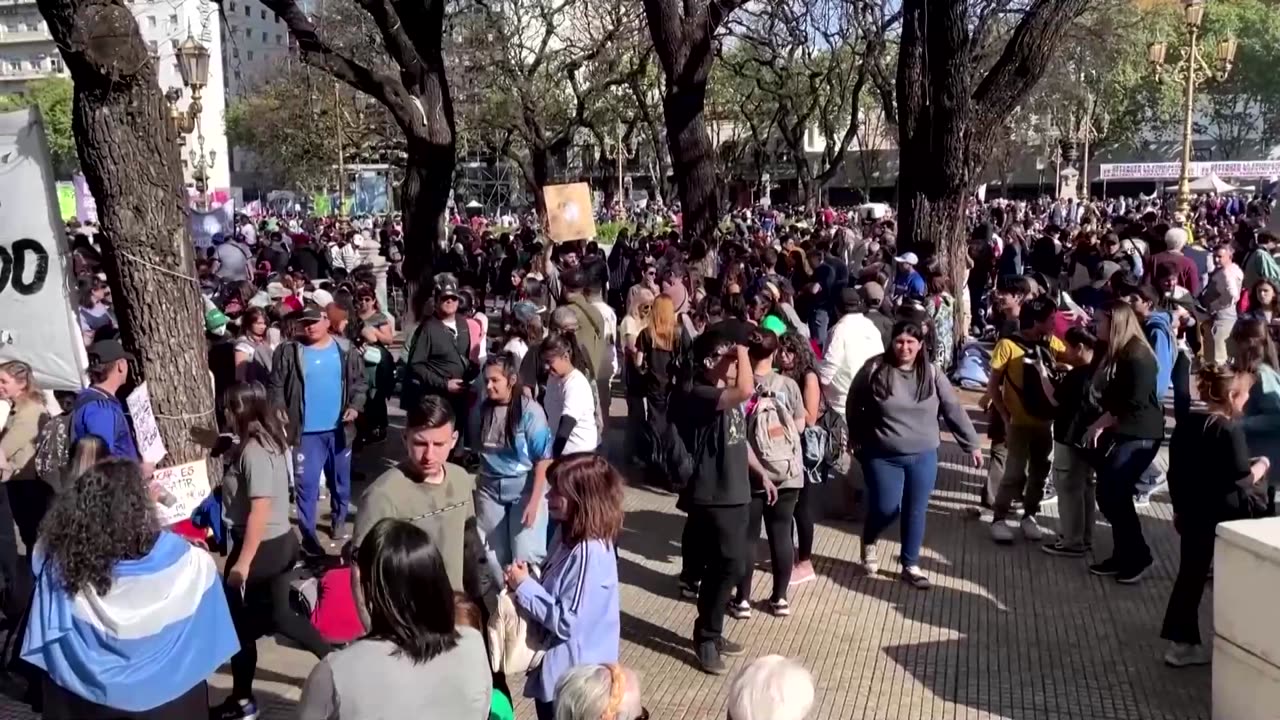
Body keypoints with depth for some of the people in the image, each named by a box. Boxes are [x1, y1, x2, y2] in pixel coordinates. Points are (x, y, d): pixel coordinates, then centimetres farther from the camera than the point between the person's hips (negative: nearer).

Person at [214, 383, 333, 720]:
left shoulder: (253, 451, -23)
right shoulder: (270, 439, 6)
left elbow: (260, 509, -25)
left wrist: (243, 561, -22)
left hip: (261, 546, -9)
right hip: (282, 541, 9)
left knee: (239, 622, 8)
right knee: (280, 615, 21)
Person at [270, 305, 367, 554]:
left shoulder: (345, 350, 0)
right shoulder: (289, 351, -5)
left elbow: (359, 381, 5)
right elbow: (277, 386, -3)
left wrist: (355, 406, -9)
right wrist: (280, 413, -13)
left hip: (339, 428, 3)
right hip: (306, 430, -2)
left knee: (341, 480, 17)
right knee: (306, 483, -3)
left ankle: (338, 522, 36)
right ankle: (308, 534, 5)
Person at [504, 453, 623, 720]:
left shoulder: (589, 553, -30)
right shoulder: (568, 533, 0)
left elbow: (566, 621, -28)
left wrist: (524, 587, -21)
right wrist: (525, 579, -5)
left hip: (572, 676, -9)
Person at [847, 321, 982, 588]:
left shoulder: (932, 374, -3)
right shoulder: (874, 369, -10)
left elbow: (954, 410, 2)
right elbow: (853, 406, 3)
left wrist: (972, 445, 3)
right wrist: (857, 439, 9)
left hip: (923, 457, 2)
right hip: (882, 456, -2)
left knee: (915, 512, 8)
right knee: (886, 508, -2)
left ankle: (910, 565, 25)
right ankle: (868, 543, 31)